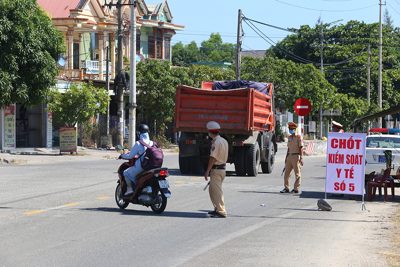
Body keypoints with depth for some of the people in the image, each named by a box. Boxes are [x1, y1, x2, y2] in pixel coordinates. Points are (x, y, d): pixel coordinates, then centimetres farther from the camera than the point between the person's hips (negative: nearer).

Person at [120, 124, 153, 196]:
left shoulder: (138, 144, -12)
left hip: (140, 167, -6)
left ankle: (129, 188, 3)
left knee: (126, 173, 16)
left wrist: (123, 155, 14)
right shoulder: (151, 143, 6)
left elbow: (130, 156, -6)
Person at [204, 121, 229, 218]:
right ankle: (217, 209, 24)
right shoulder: (224, 141, 12)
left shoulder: (216, 142, -17)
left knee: (217, 191, -8)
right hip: (222, 168, 10)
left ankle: (221, 211, -9)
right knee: (212, 190, 19)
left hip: (216, 169, -10)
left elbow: (212, 158, -20)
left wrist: (207, 171, -17)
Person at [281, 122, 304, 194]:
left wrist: (301, 158, -17)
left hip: (296, 156, -8)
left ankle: (296, 189, 1)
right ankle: (286, 188, 12)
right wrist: (286, 158, 17)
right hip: (290, 156, 8)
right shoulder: (289, 138, 15)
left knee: (297, 174, -2)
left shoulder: (299, 137, -6)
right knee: (287, 173, 6)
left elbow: (301, 148, -11)